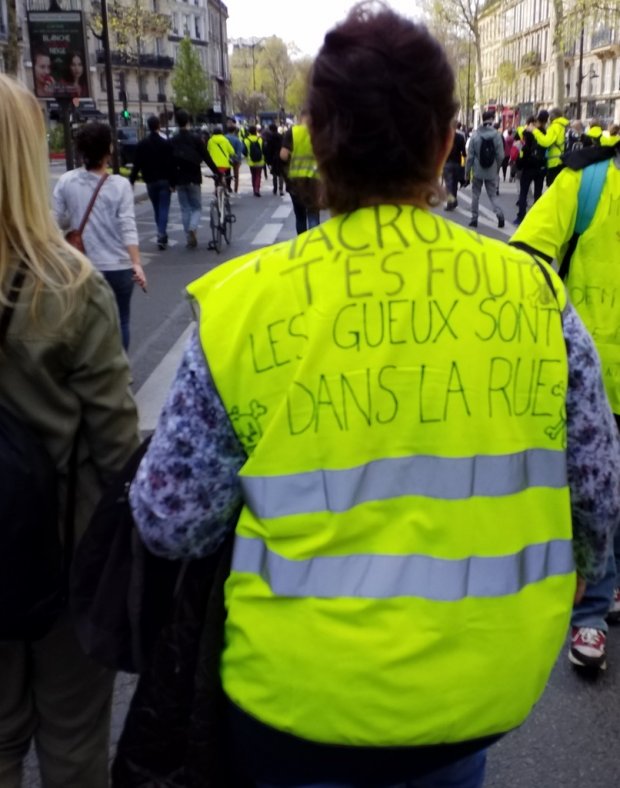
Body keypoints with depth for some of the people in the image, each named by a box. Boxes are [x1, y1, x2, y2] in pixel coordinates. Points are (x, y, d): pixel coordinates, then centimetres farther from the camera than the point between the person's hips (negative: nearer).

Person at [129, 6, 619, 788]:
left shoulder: (240, 306, -17)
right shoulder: (533, 295, -11)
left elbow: (169, 521, -10)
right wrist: (551, 590, 18)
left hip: (301, 694, -1)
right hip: (482, 683, 2)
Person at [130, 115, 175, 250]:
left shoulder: (142, 144, 0)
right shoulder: (167, 143, -5)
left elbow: (137, 165, -2)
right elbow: (171, 164, -10)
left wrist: (131, 181, 3)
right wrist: (172, 182, -9)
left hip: (150, 181, 2)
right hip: (164, 180, -2)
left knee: (157, 209, 14)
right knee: (164, 209, -2)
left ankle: (162, 235, 19)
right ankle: (161, 236, -16)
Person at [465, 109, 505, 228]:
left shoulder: (475, 135, -8)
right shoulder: (497, 135, -8)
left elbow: (470, 156, -8)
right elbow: (500, 156, -7)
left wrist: (467, 170, 3)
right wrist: (497, 168, 9)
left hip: (477, 171, -1)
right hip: (492, 172, 1)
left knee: (475, 195, 13)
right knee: (492, 195, 9)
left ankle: (474, 219, 14)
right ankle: (499, 214, -13)